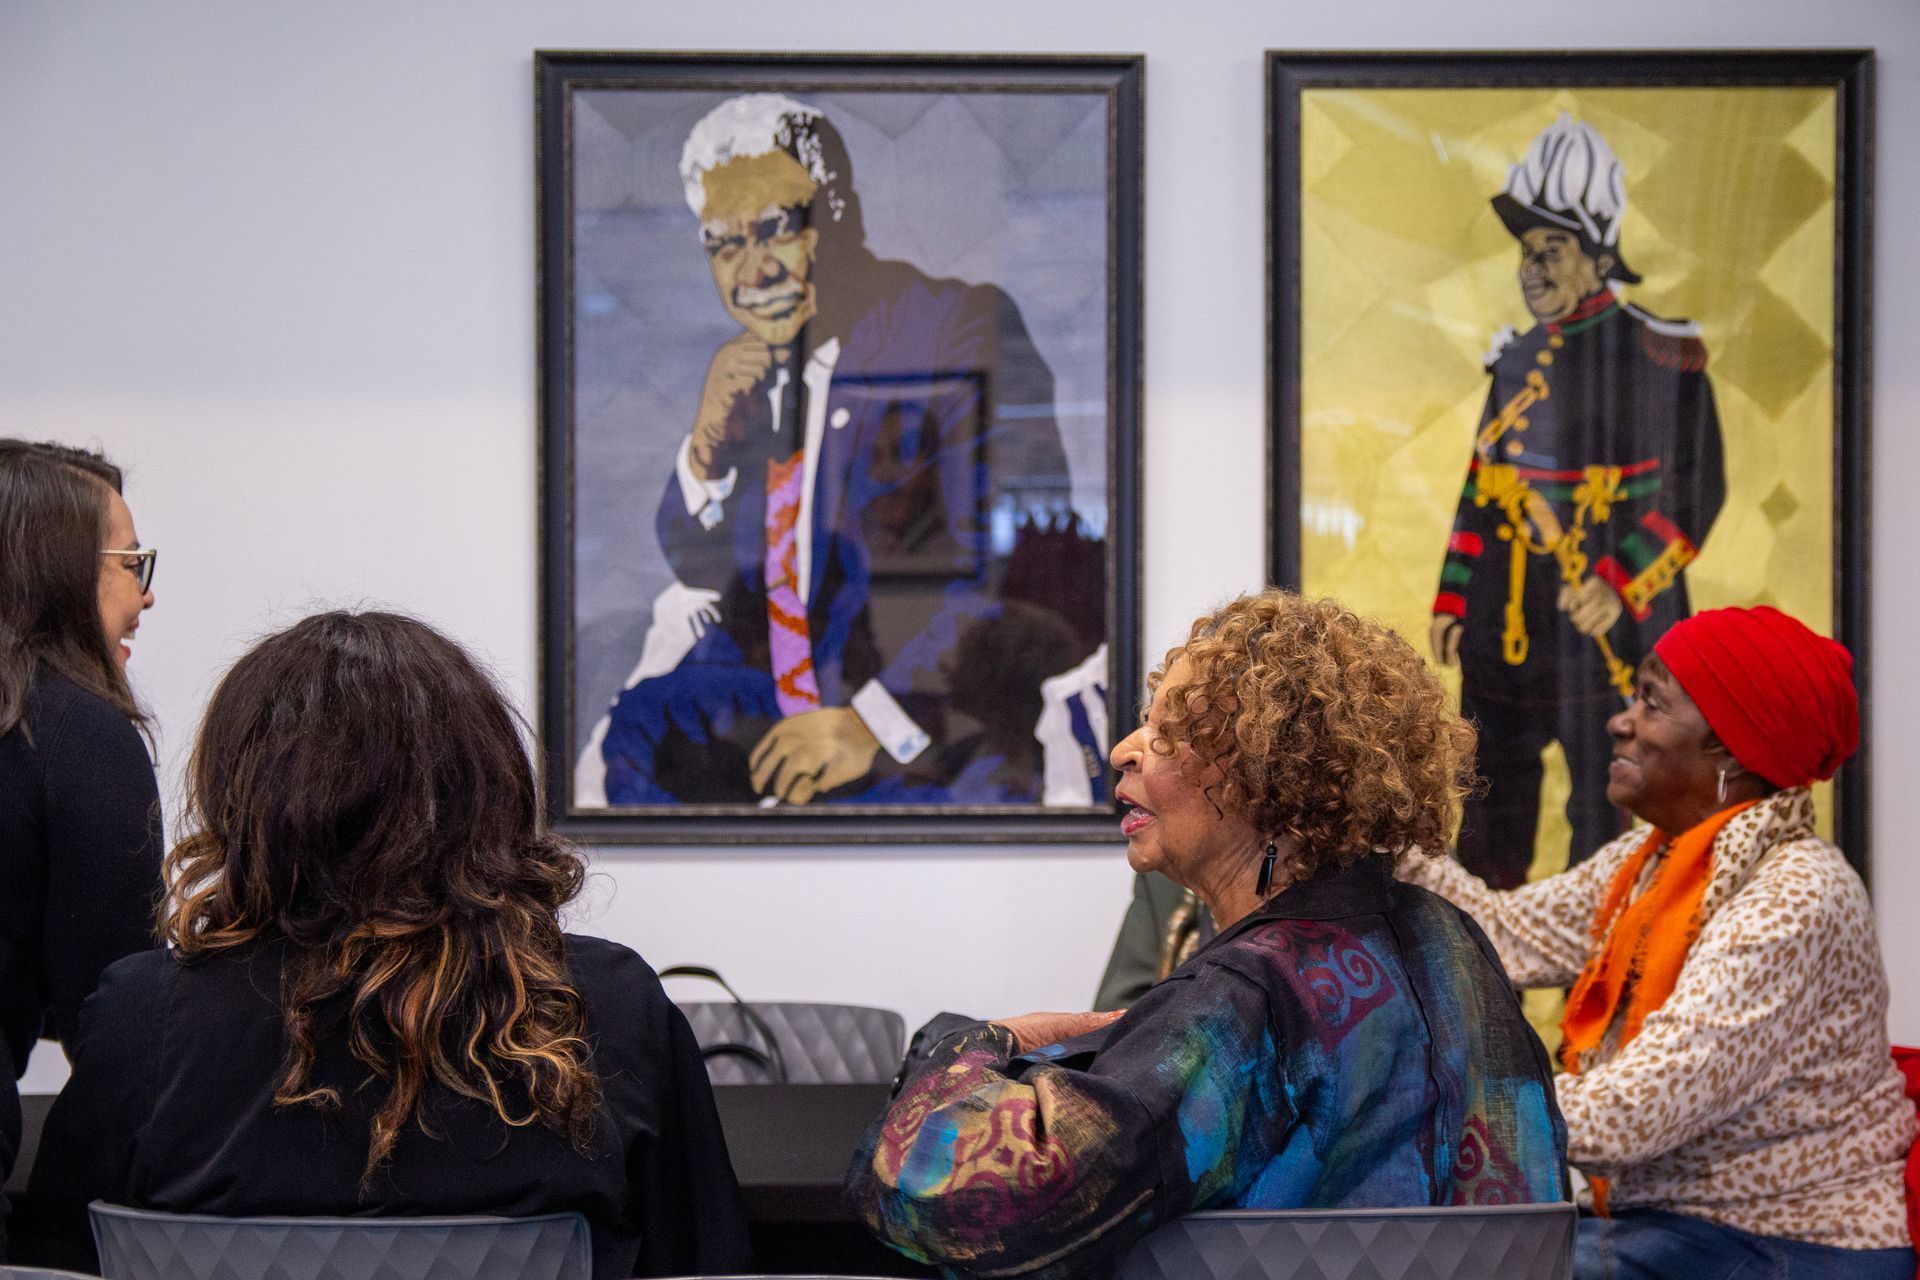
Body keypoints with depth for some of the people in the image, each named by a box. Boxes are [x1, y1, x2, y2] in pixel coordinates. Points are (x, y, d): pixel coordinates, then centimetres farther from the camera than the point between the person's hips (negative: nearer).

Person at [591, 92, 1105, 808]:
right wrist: (708, 439, -4)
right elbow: (694, 567, 17)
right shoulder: (754, 360, 9)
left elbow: (1030, 567, -20)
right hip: (777, 683, 7)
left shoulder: (959, 328, -12)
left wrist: (879, 722, -26)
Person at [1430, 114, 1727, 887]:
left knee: (1609, 823, -3)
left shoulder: (1662, 358, -6)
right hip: (1505, 624, 6)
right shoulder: (1516, 361, 14)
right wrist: (1453, 598, 16)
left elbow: (1697, 492, -8)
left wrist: (1621, 586, -16)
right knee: (1490, 811, 12)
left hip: (1610, 627, -6)